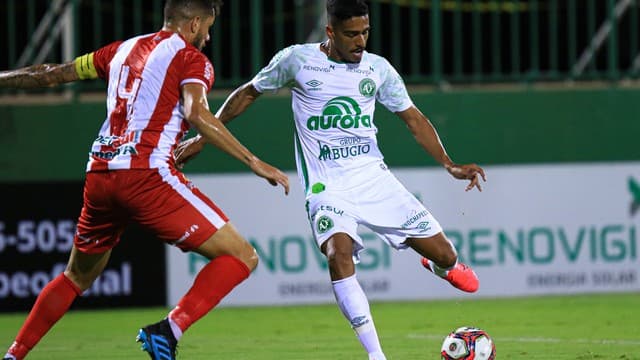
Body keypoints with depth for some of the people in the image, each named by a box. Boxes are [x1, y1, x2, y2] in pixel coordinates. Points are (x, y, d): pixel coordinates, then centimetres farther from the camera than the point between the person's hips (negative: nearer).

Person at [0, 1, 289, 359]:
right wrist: (254, 162, -18)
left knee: (78, 276, 29)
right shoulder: (190, 58, 2)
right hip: (147, 174, -7)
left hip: (99, 175, 7)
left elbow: (51, 73, 29)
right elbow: (197, 114, -17)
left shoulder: (123, 50, 21)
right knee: (241, 257, -6)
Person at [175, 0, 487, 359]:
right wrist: (204, 136, 9)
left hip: (374, 178, 3)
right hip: (327, 186, -3)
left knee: (445, 255, 0)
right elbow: (249, 93, 9)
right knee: (339, 255, -32)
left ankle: (440, 267, 41)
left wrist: (449, 164, 1)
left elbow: (413, 118, 10)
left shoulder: (378, 68, 3)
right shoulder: (296, 60, -5)